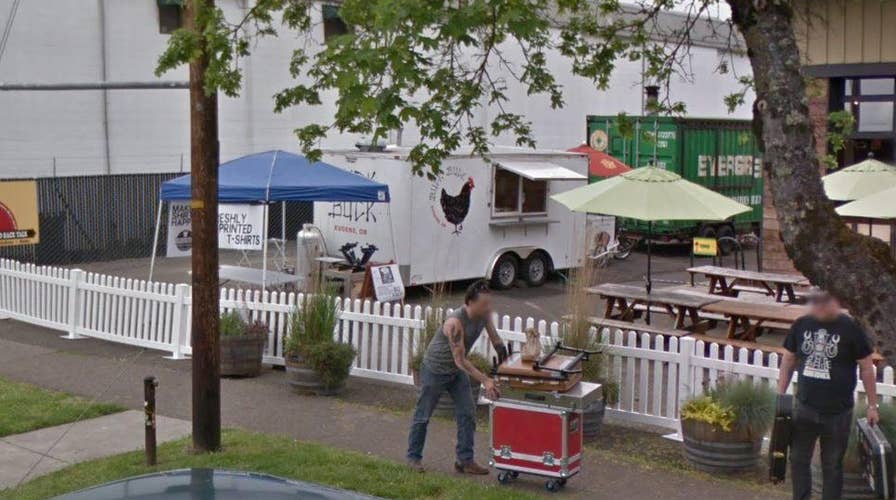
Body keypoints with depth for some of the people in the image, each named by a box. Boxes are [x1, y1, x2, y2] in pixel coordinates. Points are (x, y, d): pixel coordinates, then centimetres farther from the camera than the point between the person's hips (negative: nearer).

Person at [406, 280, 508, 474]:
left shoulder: (484, 315, -13)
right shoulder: (455, 323, -35)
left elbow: (495, 339, 1)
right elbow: (460, 361, -34)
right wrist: (485, 380, -38)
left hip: (457, 371, 7)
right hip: (435, 369, -7)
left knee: (467, 413, 2)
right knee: (423, 415, 7)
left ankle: (465, 460, 10)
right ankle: (413, 456, 23)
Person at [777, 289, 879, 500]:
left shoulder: (850, 328, -11)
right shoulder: (802, 324, -1)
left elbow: (867, 368, -5)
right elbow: (789, 360, 9)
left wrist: (872, 406, -5)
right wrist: (780, 395, 7)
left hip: (837, 412, -3)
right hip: (804, 407, 3)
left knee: (832, 465, 9)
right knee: (798, 459, 11)